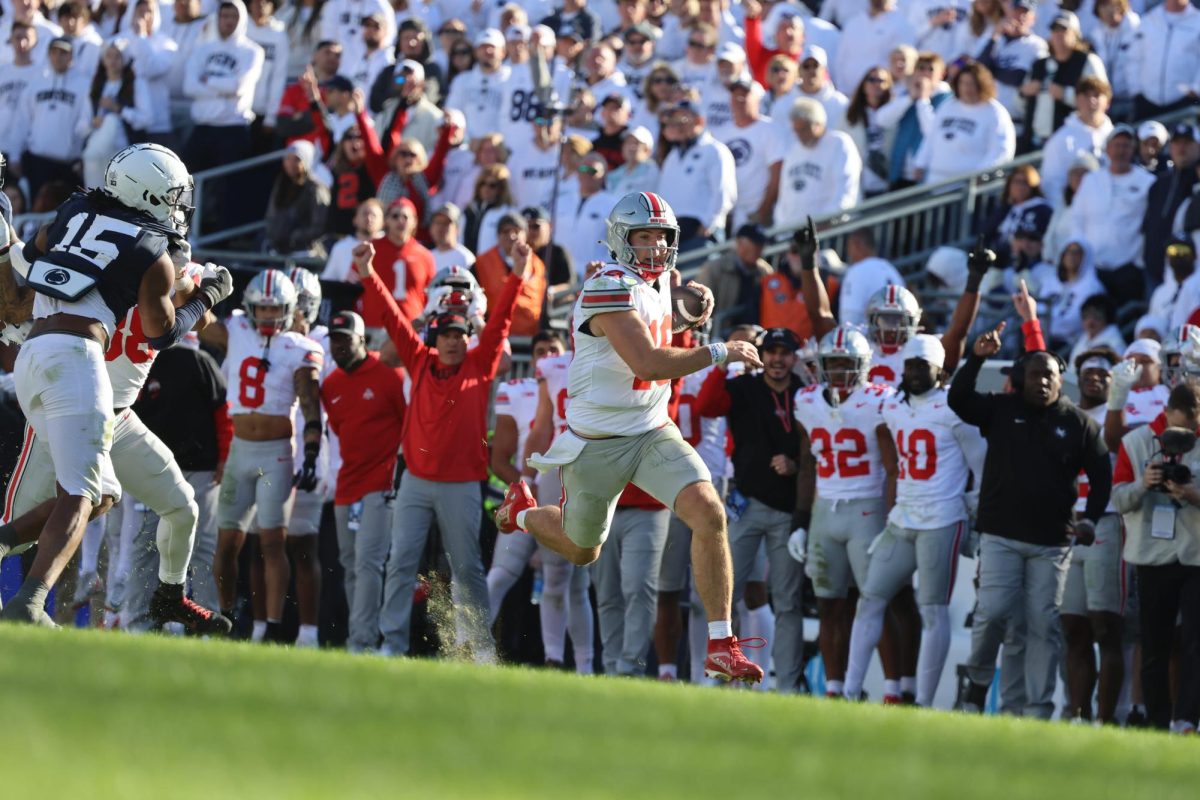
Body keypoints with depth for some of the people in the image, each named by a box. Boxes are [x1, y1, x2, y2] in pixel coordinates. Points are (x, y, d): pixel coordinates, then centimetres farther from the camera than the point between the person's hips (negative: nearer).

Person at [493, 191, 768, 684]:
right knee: (582, 551, 16)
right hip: (597, 444, -6)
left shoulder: (660, 281, 4)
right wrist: (719, 353, -25)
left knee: (709, 514, -19)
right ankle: (522, 514, 52)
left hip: (652, 434, 6)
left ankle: (722, 647, -15)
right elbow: (648, 363, -32)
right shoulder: (609, 289, -23)